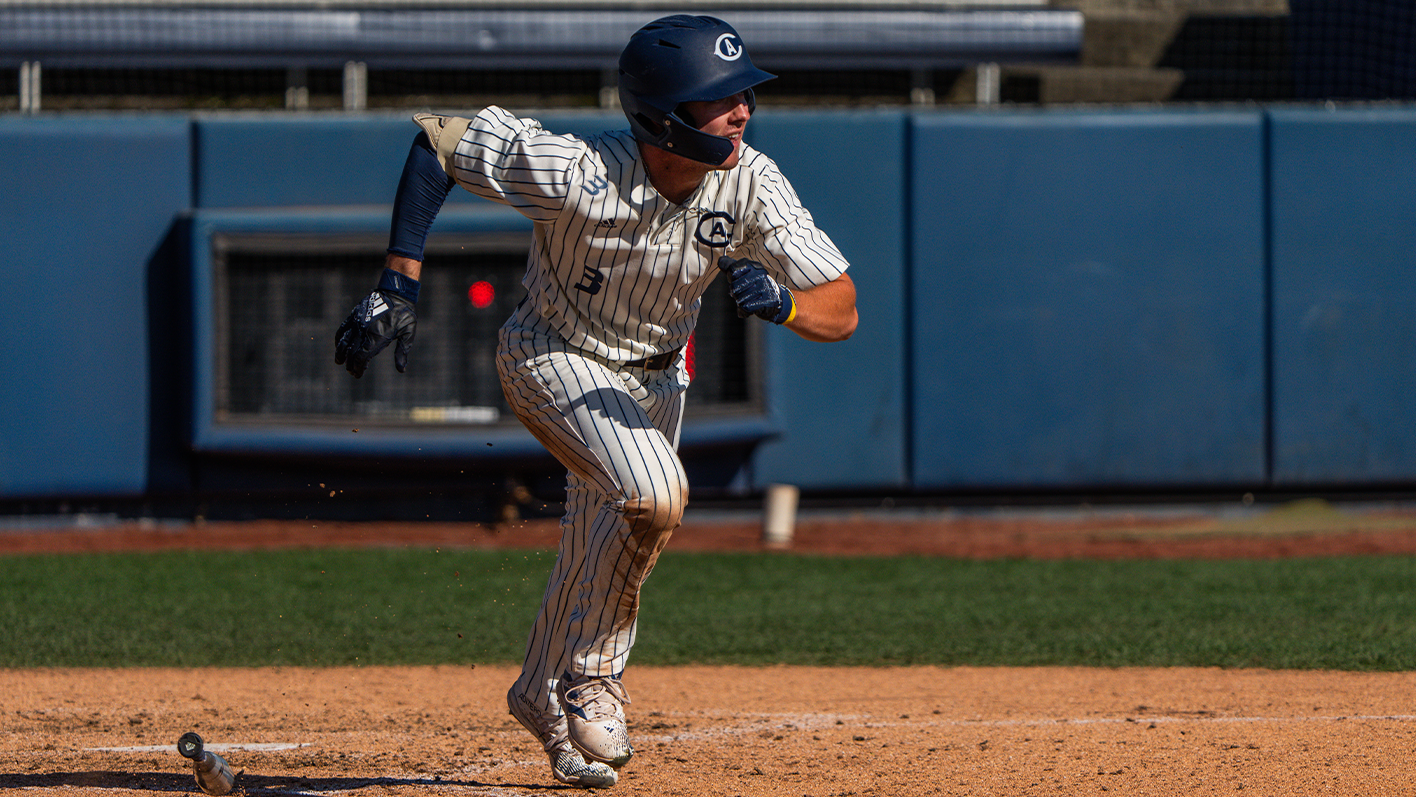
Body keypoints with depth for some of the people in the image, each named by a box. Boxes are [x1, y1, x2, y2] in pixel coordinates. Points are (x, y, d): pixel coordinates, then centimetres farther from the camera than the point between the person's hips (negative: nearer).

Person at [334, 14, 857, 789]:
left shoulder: (751, 184, -23)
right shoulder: (578, 173, -35)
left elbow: (841, 310, -21)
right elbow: (435, 140, -25)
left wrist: (781, 303, -44)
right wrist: (397, 287, -28)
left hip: (652, 375, 5)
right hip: (554, 359, -5)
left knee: (598, 559, 16)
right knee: (655, 493, -29)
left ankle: (545, 697, 42)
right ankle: (592, 671, -8)